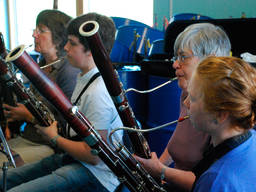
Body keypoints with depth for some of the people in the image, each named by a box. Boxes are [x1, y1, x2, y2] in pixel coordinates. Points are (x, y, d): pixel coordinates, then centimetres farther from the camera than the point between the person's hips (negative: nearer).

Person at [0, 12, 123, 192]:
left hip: (95, 175, -10)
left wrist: (54, 137, -9)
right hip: (73, 158, 10)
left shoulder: (98, 93, -25)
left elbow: (93, 155, -24)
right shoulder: (84, 78, 9)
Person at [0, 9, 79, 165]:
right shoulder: (41, 66, 12)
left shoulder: (70, 72, -16)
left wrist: (29, 116, -14)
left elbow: (66, 125, -19)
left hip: (49, 146, -8)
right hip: (25, 139, 9)